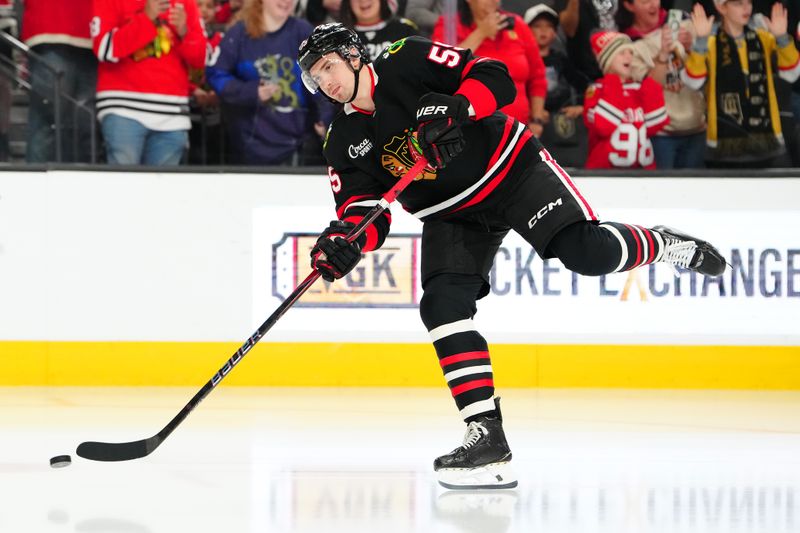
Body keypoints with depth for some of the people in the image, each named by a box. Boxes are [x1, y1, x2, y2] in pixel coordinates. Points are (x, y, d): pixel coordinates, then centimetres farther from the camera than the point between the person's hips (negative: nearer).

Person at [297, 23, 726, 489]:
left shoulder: (409, 62, -14)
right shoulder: (344, 143, 1)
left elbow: (495, 77, -17)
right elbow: (365, 209, -4)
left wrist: (457, 107, -35)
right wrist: (345, 240, -26)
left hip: (509, 168, -5)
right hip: (452, 213, 5)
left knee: (587, 253, -22)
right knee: (442, 306, -16)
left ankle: (667, 246, 11)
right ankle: (487, 438, -17)